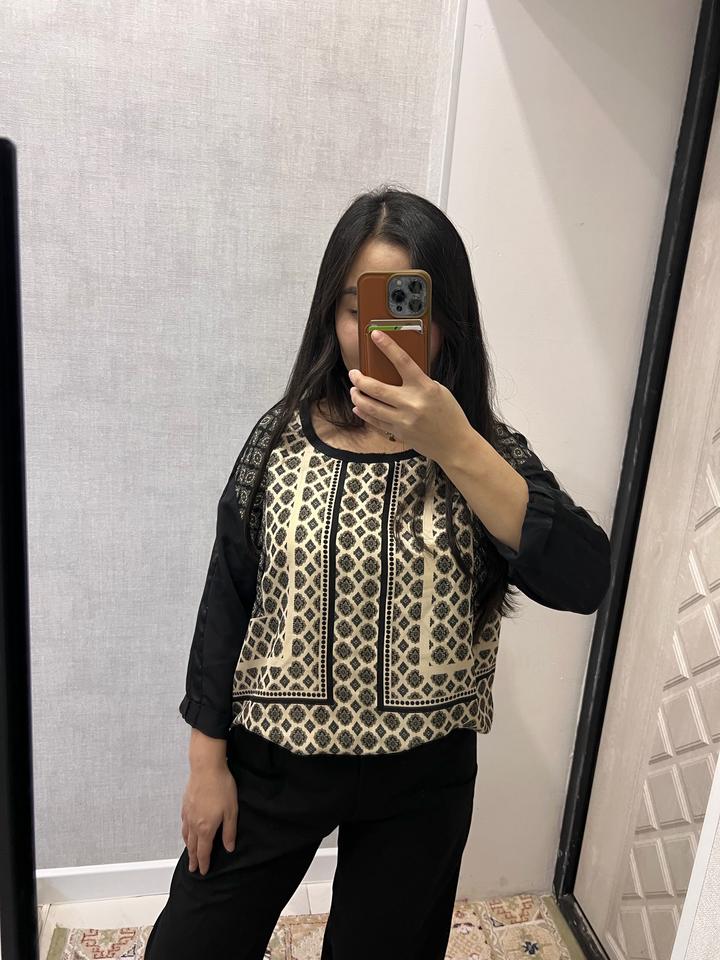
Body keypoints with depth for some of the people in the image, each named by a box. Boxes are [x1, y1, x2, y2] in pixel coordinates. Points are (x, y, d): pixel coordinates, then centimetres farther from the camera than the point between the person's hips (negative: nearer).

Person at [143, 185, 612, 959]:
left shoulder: (488, 452, -10)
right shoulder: (281, 438, -9)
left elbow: (583, 584, -26)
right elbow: (226, 601, -4)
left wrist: (455, 447, -36)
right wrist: (206, 760, -1)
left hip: (423, 779, 0)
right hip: (272, 760, 1)